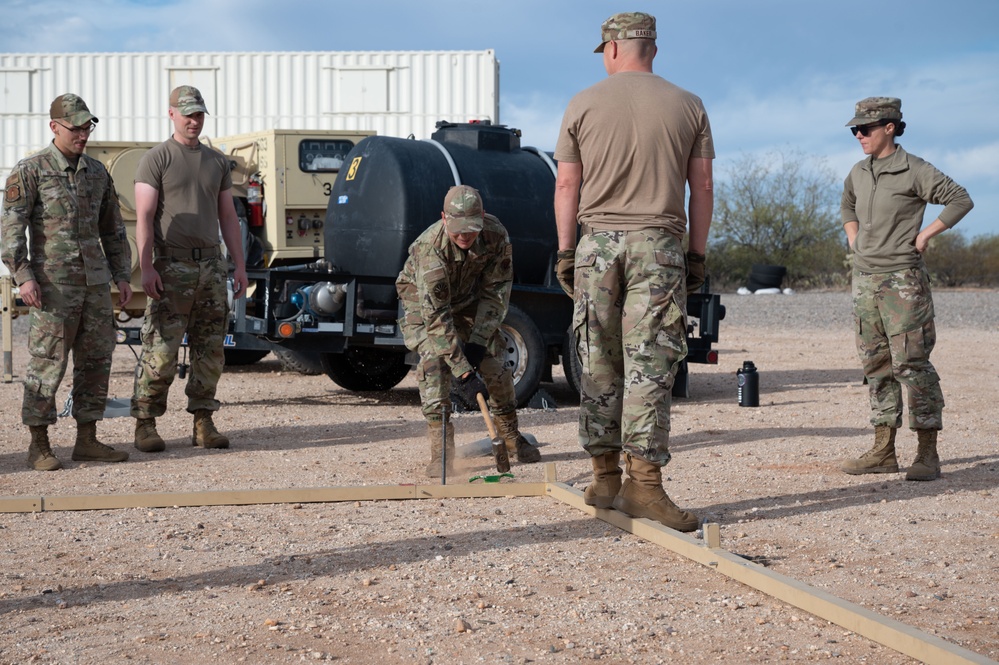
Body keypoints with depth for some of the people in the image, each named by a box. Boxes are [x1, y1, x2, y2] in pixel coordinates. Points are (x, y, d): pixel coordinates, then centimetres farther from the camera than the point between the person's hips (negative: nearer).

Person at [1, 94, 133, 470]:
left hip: (96, 283, 6)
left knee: (96, 361, 6)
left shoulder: (97, 172, 13)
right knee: (47, 363, -5)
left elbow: (113, 229, 18)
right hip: (54, 285, -6)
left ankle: (87, 441, 14)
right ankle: (39, 446, 3)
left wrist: (122, 276, 12)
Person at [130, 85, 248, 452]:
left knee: (210, 350, 5)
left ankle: (204, 424, 10)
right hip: (172, 267, -5)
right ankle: (145, 425, -1)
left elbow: (228, 217, 17)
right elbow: (144, 218, -8)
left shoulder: (217, 161, 15)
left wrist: (239, 265, 11)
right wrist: (146, 268, -17)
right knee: (161, 350, -8)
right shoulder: (156, 158, -1)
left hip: (211, 265, 5)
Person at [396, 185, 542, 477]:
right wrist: (463, 373, -43)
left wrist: (478, 341, -23)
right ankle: (441, 450, -21)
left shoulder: (496, 235, -27)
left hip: (467, 298, 4)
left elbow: (496, 291, -15)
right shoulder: (430, 248, -39)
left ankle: (510, 435, 17)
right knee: (434, 360, -23)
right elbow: (436, 316, -40)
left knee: (493, 359, -3)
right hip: (423, 298, -4)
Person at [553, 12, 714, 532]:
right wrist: (697, 254, 12)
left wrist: (565, 252, 9)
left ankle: (604, 477, 12)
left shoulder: (583, 105, 5)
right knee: (650, 365, -4)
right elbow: (702, 186, 6)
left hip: (597, 241, 1)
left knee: (599, 365, 8)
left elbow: (566, 185, 4)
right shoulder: (688, 106, 6)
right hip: (659, 242, -1)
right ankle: (644, 483, -9)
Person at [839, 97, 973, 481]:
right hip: (865, 280, 7)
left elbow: (960, 200, -7)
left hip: (902, 280, -7)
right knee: (876, 365, 8)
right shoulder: (858, 173, 12)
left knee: (911, 363, -9)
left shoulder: (913, 171, -8)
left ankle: (927, 454, -5)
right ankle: (883, 452, 13)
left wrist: (926, 234, -9)